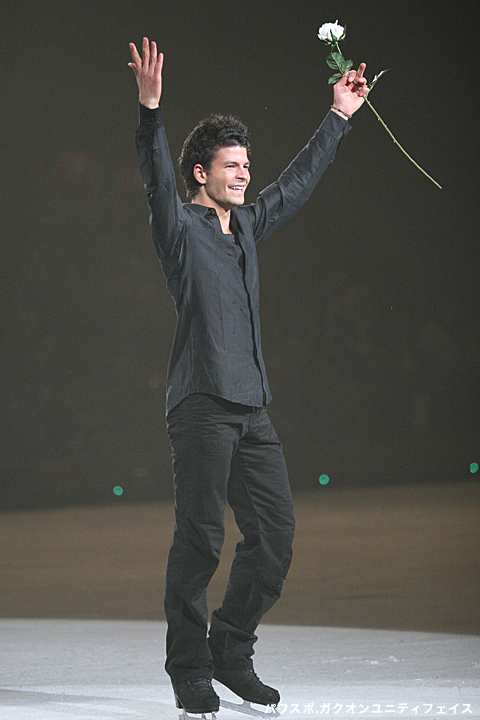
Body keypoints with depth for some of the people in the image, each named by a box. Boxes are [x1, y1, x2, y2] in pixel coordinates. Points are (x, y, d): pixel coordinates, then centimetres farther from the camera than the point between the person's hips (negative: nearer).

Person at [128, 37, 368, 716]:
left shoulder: (246, 226, 18)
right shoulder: (181, 226, -1)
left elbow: (298, 182, 30)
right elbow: (157, 177, -19)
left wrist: (339, 116, 36)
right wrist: (150, 109, -35)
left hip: (253, 406, 7)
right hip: (201, 405, -7)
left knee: (275, 533, 4)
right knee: (200, 539, -6)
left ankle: (231, 653, 17)